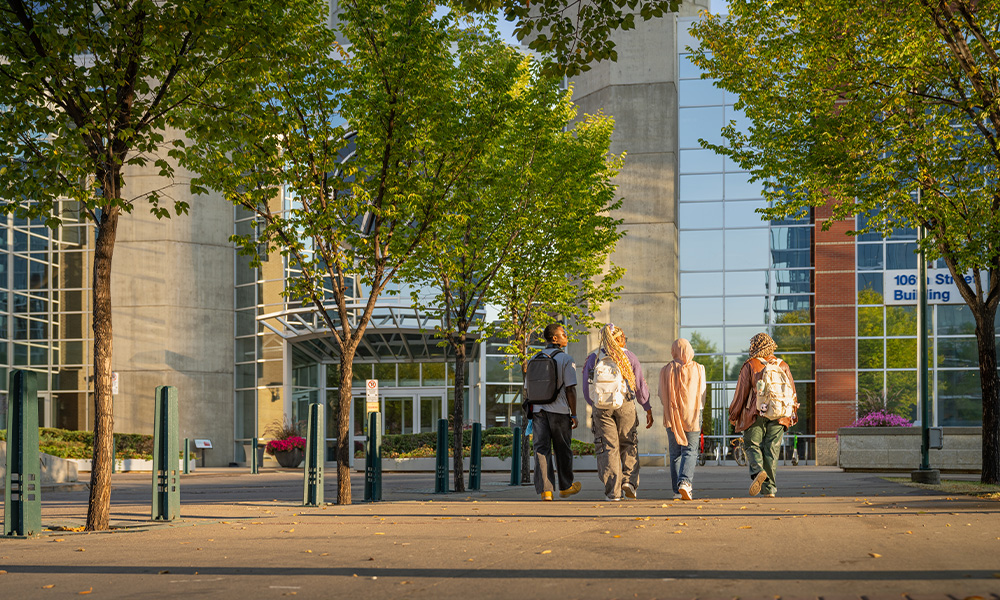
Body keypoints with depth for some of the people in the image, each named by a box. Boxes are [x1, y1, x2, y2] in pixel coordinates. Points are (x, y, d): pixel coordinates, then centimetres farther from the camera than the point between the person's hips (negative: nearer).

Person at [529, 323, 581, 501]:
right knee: (563, 450, 11)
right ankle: (565, 487, 25)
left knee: (541, 449, 1)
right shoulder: (566, 359, -7)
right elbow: (570, 389, -10)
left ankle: (545, 489, -6)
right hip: (559, 410, -4)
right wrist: (574, 414, -4)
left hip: (538, 409, 4)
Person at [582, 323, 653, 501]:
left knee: (608, 448, 1)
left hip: (601, 407, 1)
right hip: (625, 404, -1)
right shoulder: (628, 356, 6)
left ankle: (613, 491, -3)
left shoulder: (593, 358, 9)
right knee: (629, 446, 13)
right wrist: (648, 409, 12)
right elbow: (640, 385, 6)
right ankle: (629, 480, -4)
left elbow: (587, 390, 10)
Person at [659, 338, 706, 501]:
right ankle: (685, 481, -22)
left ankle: (677, 490, 9)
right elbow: (702, 394, 4)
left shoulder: (666, 370, -2)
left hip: (672, 415, 1)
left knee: (675, 453, 9)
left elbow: (662, 395, 4)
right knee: (690, 451, 0)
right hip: (692, 415, -1)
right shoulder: (698, 369, -3)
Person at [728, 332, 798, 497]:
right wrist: (793, 415, 23)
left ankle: (757, 470, -23)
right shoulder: (783, 366, 9)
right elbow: (791, 391, 13)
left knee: (752, 445, 6)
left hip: (756, 414, -3)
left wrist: (733, 415, 8)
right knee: (772, 450, 5)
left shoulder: (750, 365, -2)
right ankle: (769, 488, 3)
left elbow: (742, 391, -1)